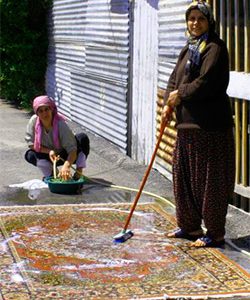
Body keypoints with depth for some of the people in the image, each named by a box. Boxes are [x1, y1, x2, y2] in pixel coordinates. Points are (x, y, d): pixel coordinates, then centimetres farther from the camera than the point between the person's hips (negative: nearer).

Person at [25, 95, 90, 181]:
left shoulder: (61, 124, -29)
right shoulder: (34, 121, -21)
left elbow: (72, 149, -35)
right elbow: (31, 143, -14)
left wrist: (66, 166, -54)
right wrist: (49, 151, -29)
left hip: (65, 156, -2)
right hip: (49, 156, 3)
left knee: (82, 138, -29)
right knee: (29, 155, -27)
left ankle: (79, 172, -13)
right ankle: (51, 172, 0)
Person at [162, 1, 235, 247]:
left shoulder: (215, 48, -8)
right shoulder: (188, 49, 18)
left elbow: (207, 82, -19)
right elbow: (174, 79, 14)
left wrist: (181, 94, -8)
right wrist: (167, 104, -2)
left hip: (209, 125, -9)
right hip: (187, 123, 9)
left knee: (210, 180, -3)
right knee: (183, 175, 14)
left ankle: (214, 234, 7)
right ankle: (189, 226, 28)